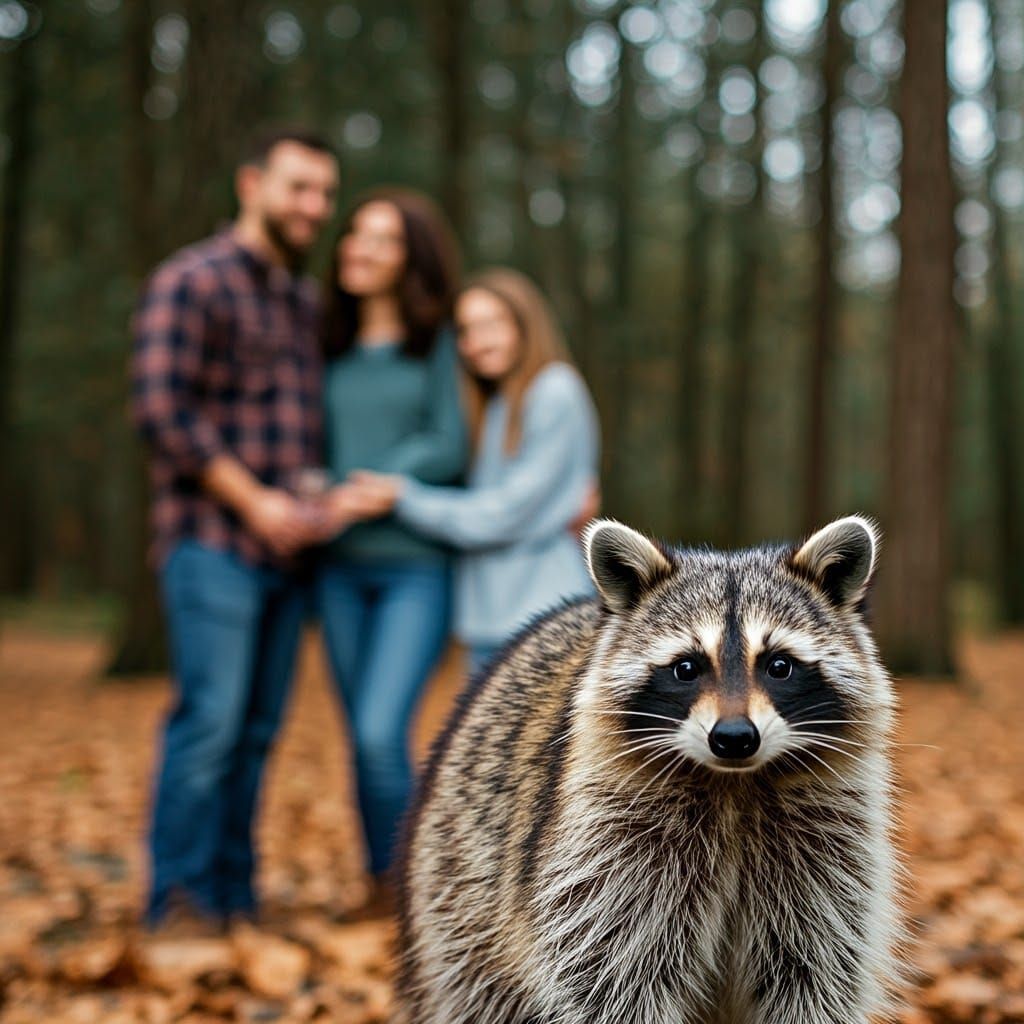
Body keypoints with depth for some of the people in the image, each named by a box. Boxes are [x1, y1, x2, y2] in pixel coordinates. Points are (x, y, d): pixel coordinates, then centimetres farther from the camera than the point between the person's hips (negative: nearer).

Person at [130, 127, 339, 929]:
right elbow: (163, 409, -14)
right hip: (215, 545, -7)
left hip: (287, 547, 7)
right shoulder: (192, 282, -4)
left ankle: (233, 896, 15)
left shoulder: (307, 301, 19)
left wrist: (321, 501, 9)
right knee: (211, 720, -10)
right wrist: (255, 503, -16)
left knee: (257, 728, 7)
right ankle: (180, 904, -1)